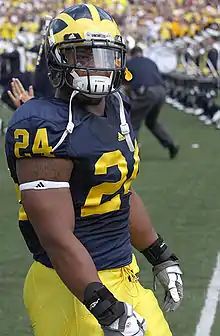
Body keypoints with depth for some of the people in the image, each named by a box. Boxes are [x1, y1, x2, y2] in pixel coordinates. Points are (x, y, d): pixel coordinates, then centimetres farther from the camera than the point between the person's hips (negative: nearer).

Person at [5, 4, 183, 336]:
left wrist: (162, 258, 25)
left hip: (126, 277, 8)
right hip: (72, 288, -8)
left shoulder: (115, 109, 7)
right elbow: (57, 239, -24)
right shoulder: (46, 127, -20)